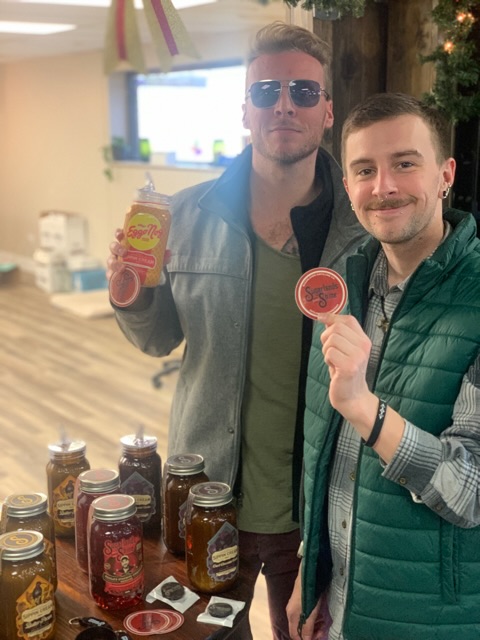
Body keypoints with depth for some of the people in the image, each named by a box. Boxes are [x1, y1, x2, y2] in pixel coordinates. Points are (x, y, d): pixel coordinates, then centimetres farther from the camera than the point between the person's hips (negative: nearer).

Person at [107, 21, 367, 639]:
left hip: (317, 506, -1)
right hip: (206, 495, 2)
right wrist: (131, 293, -14)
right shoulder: (187, 216, -6)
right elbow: (160, 340, 6)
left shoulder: (368, 227, -11)